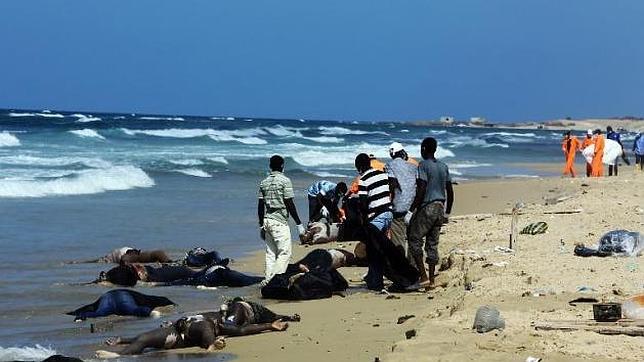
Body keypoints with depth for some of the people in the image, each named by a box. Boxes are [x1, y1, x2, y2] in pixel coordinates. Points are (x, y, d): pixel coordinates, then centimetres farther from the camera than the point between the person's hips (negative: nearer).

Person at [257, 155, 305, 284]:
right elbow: (290, 204, -10)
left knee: (270, 253, 11)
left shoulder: (264, 182, 10)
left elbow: (260, 206, 11)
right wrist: (299, 224, -6)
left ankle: (267, 281, 9)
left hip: (267, 221, 6)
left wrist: (261, 225, 19)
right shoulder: (285, 181, -7)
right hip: (280, 222, -6)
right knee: (284, 253, -5)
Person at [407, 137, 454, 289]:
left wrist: (411, 211, -15)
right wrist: (447, 212, 22)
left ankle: (423, 276, -7)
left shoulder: (424, 165, -10)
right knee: (432, 244, 10)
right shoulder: (444, 167, 12)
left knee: (414, 240, 0)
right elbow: (450, 192, 14)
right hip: (440, 208, 7)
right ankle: (431, 280, 10)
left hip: (427, 208, -7)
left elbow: (421, 191, -18)